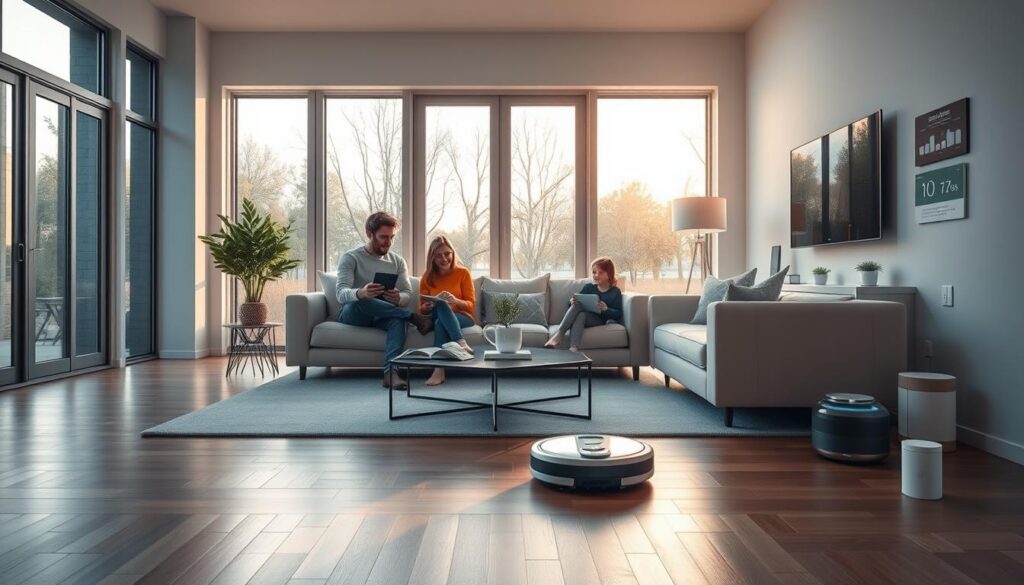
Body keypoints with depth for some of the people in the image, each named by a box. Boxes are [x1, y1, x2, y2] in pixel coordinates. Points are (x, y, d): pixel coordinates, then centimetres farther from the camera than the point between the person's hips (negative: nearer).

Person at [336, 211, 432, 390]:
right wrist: (361, 293, -42)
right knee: (360, 301, -38)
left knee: (398, 319, -34)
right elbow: (341, 294, -18)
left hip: (381, 317, 2)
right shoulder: (350, 258, -3)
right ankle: (413, 317, -28)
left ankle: (390, 371, -49)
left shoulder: (398, 261, 10)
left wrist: (398, 298, -26)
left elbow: (408, 294, 0)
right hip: (352, 316, -2)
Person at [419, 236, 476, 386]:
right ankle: (462, 344, -51)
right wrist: (432, 303, -18)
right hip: (436, 317, 2)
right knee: (441, 305, -35)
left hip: (462, 317, -2)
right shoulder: (427, 277, 8)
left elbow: (470, 304, -3)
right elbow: (423, 309, 6)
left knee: (440, 322, -36)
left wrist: (455, 300, -25)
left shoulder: (463, 273, 2)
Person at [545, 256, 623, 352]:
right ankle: (558, 334, -43)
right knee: (576, 305, -28)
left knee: (581, 315, -34)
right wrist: (572, 302, -11)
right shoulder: (588, 287, 19)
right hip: (582, 317, 3)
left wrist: (606, 309, -19)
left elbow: (618, 315, 0)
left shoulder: (615, 292, 9)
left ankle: (573, 348, -51)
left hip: (598, 320, -3)